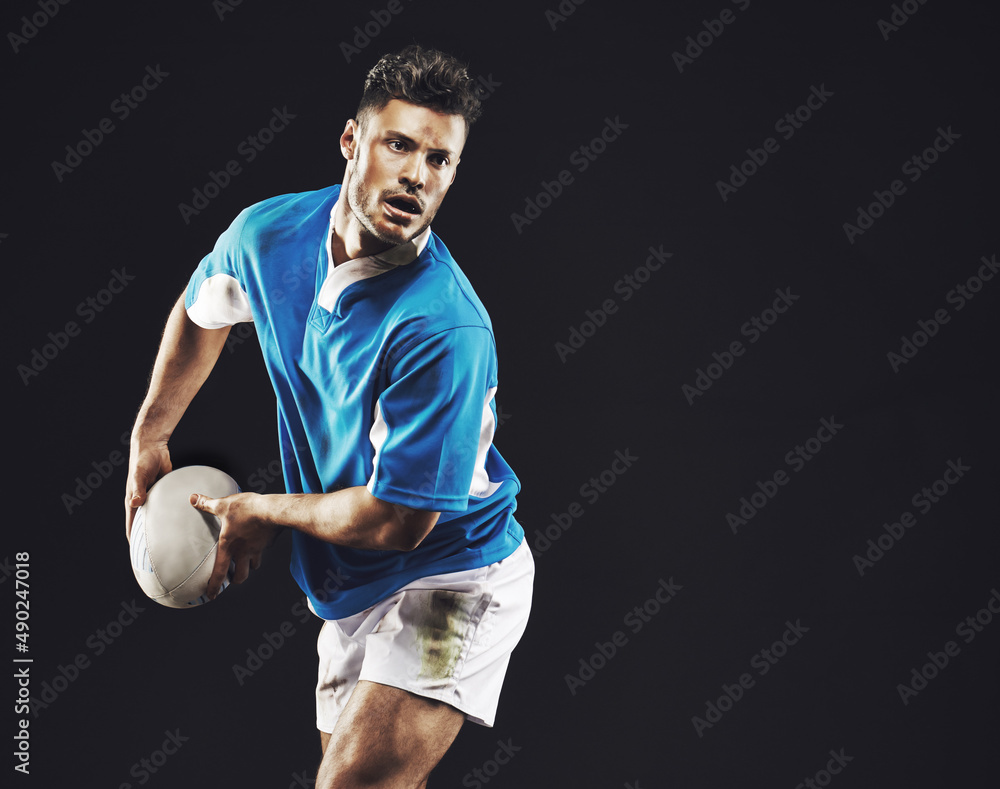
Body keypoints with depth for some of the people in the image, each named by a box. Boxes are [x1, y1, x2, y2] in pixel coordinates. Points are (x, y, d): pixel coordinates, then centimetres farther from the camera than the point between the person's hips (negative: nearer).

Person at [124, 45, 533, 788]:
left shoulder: (445, 328, -30)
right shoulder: (268, 232, -9)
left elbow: (397, 520, -26)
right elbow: (200, 310, 16)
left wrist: (262, 513, -11)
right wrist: (149, 438, 18)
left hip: (449, 580, -7)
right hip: (349, 588, 7)